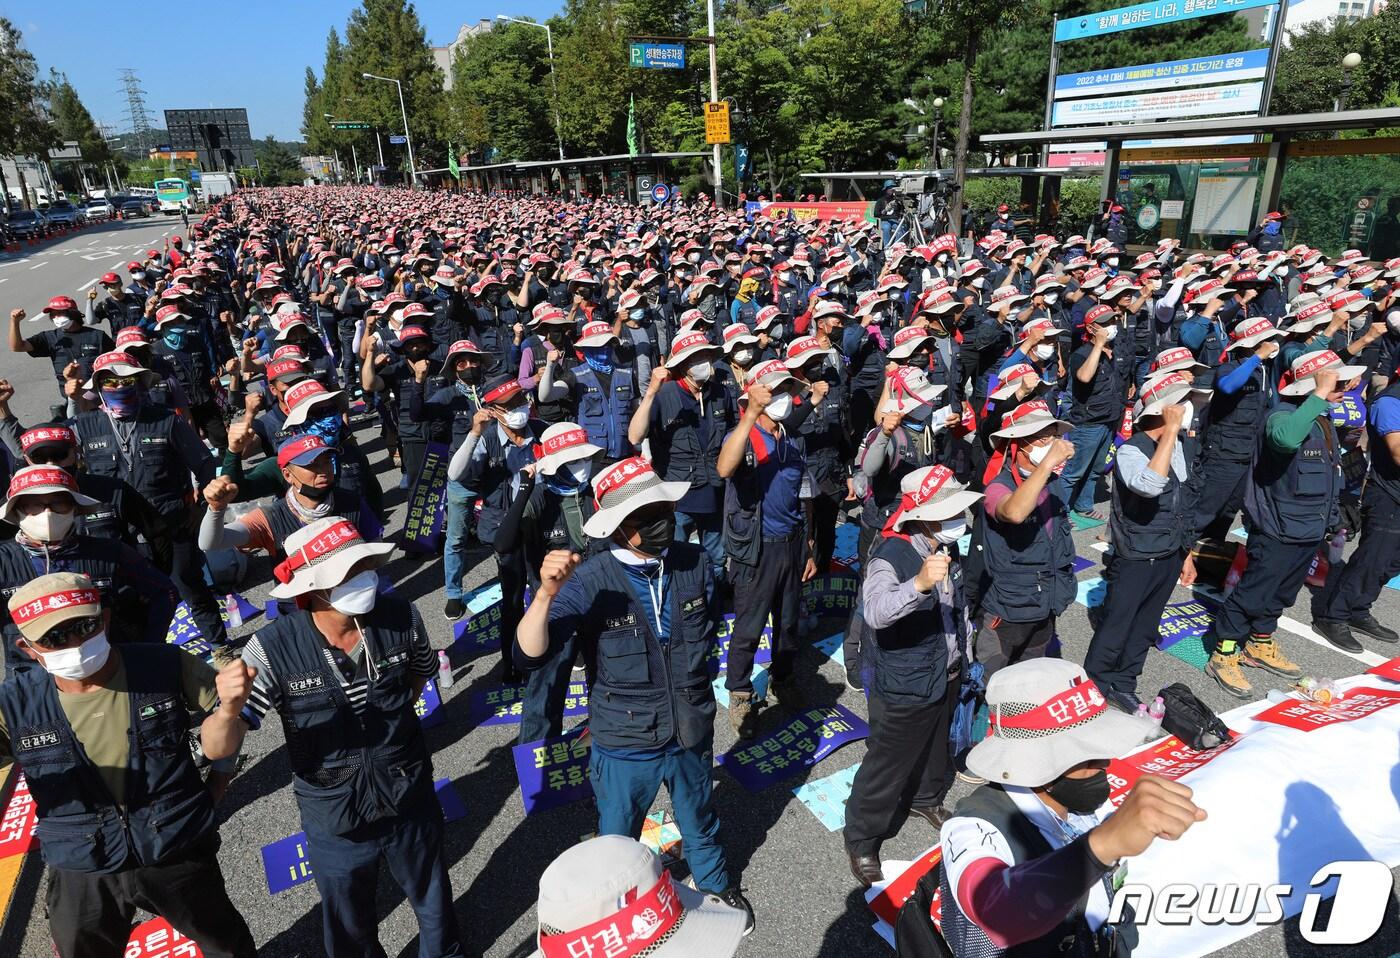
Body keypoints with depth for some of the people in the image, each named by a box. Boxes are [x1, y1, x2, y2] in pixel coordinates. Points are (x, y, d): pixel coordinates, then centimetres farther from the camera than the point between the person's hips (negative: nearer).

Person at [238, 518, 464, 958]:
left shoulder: (400, 617, -19)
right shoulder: (272, 649, -26)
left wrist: (391, 715, -3)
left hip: (411, 801, 2)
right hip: (334, 822, -2)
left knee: (432, 898, 28)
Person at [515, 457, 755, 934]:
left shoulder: (694, 563, -14)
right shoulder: (590, 582, -25)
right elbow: (530, 655, -31)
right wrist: (546, 594, -48)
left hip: (691, 734, 3)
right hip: (625, 745, -3)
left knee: (700, 824, 29)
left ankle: (717, 887, 60)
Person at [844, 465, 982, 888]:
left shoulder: (947, 548, -3)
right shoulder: (891, 556, -29)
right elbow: (875, 612, -48)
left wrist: (964, 650, 23)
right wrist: (919, 583, -63)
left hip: (947, 675, 8)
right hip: (904, 687, -8)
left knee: (936, 746, 29)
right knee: (887, 764, 6)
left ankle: (926, 798, 56)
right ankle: (861, 841, 26)